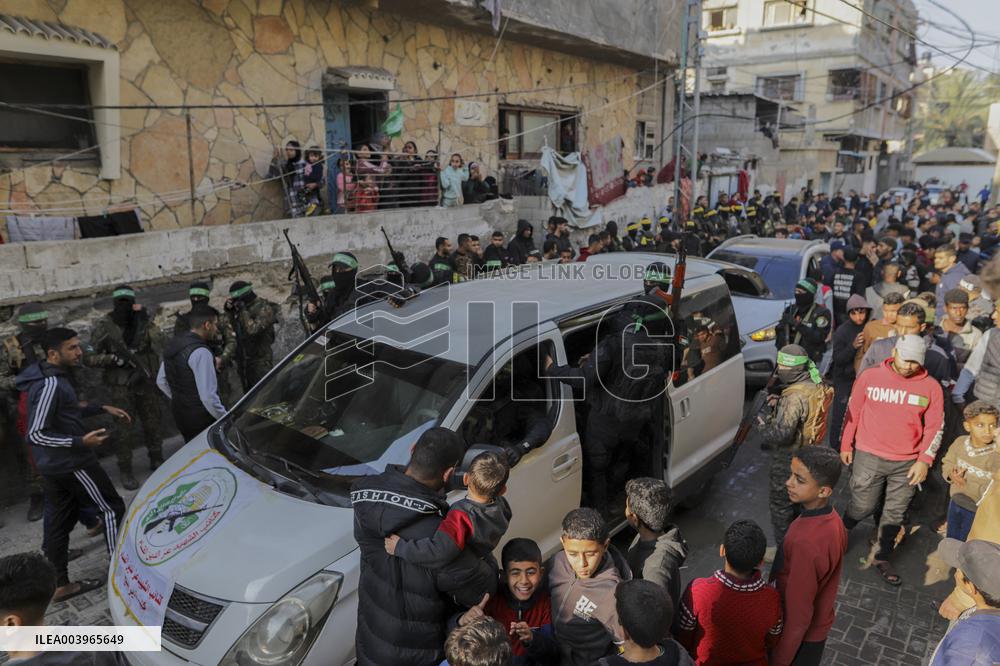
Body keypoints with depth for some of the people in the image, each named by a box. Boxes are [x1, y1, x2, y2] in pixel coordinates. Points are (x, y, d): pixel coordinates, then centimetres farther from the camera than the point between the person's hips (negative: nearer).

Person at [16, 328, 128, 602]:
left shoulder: (52, 377, 7)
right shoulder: (50, 385, -24)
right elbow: (34, 434, -25)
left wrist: (103, 408, 15)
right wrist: (80, 441, -27)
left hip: (53, 466, 9)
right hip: (71, 463, -9)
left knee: (58, 522, 14)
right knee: (112, 508, 3)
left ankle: (60, 584, 24)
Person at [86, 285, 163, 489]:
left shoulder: (142, 321, 2)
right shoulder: (104, 326, -7)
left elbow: (158, 343, -9)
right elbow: (89, 357, -6)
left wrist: (145, 320, -16)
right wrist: (114, 359, -20)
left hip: (146, 382, 3)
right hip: (121, 387, -3)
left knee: (152, 424, 15)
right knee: (124, 430, 1)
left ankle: (156, 460, 33)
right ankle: (125, 471, 14)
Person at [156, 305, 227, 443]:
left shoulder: (172, 345, 6)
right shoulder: (200, 352, -23)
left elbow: (161, 381, 17)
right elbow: (208, 396, -26)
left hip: (180, 414, 9)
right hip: (201, 418, -9)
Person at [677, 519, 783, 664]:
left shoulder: (698, 590, -34)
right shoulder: (771, 598, -26)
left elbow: (683, 637, -16)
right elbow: (772, 641, -6)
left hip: (707, 661, -2)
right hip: (754, 661, 2)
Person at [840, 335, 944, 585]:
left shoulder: (931, 386, -3)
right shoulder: (870, 377, -6)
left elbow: (935, 427, 2)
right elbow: (853, 412, 3)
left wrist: (924, 461, -5)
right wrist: (845, 446, 7)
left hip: (907, 464, 2)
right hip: (869, 457, -2)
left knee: (895, 514, 12)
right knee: (862, 507, 4)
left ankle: (883, 558, 30)